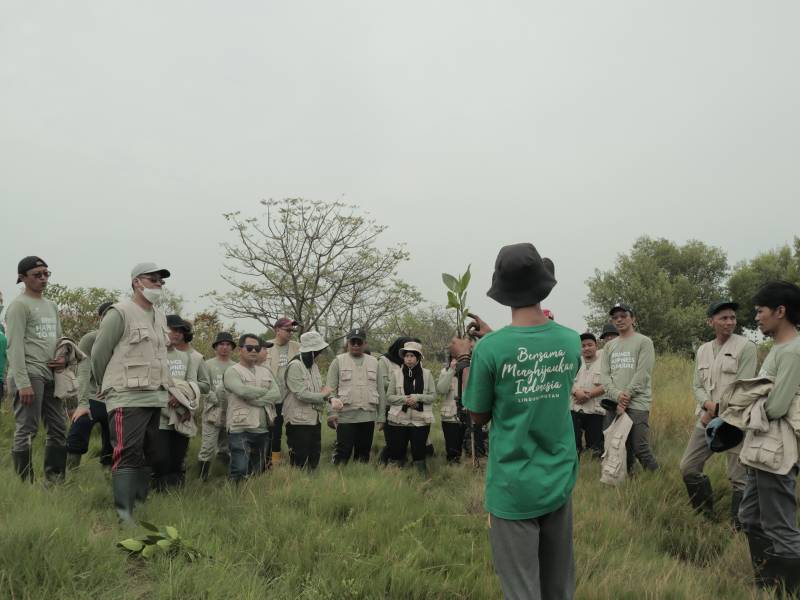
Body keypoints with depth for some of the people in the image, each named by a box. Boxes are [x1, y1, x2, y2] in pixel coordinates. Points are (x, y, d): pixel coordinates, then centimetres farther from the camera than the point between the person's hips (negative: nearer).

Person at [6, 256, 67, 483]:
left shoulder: (52, 306, 20)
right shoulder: (19, 305, -5)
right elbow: (15, 346, -12)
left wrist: (63, 358, 4)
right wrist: (23, 383, -19)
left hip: (50, 375, 8)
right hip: (30, 374, -8)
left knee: (59, 429, 9)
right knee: (26, 431, -5)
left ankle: (55, 481, 17)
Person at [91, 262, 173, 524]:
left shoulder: (160, 316, 16)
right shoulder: (120, 313, -7)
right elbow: (99, 353, -3)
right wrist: (108, 387, 8)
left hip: (155, 398, 8)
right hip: (127, 398, -8)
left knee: (147, 454, 10)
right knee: (128, 455, -12)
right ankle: (124, 515, -11)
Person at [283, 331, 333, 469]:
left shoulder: (313, 365, 12)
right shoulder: (295, 366, -16)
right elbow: (302, 394, -21)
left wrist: (330, 396, -7)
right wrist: (323, 395, -9)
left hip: (315, 419, 9)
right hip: (298, 420, -9)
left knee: (314, 456, 14)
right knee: (299, 459, -2)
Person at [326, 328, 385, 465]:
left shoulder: (374, 362, 13)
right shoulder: (338, 361, 4)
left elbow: (380, 390, 13)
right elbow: (331, 389, 1)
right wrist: (333, 399, -14)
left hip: (368, 416, 3)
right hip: (346, 416, -3)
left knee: (364, 452, 9)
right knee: (343, 452, -5)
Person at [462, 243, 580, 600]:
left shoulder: (490, 348, -16)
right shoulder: (571, 341, -3)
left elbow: (479, 417, -3)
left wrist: (466, 359, 6)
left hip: (513, 489, -4)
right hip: (560, 484, 4)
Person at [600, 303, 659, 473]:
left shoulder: (644, 342, 1)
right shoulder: (609, 346, 17)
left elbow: (642, 374, -8)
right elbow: (604, 375, 9)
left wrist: (626, 397, -12)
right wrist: (617, 395, -8)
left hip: (637, 403, -5)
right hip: (614, 404, 5)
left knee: (640, 448, -9)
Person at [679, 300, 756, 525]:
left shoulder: (745, 347, -7)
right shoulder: (703, 350, 12)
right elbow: (697, 386, 11)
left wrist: (716, 411, -12)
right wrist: (708, 404, -10)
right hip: (707, 419, 6)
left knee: (738, 477, -2)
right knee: (688, 467, 8)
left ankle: (739, 527, 13)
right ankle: (706, 515, 26)